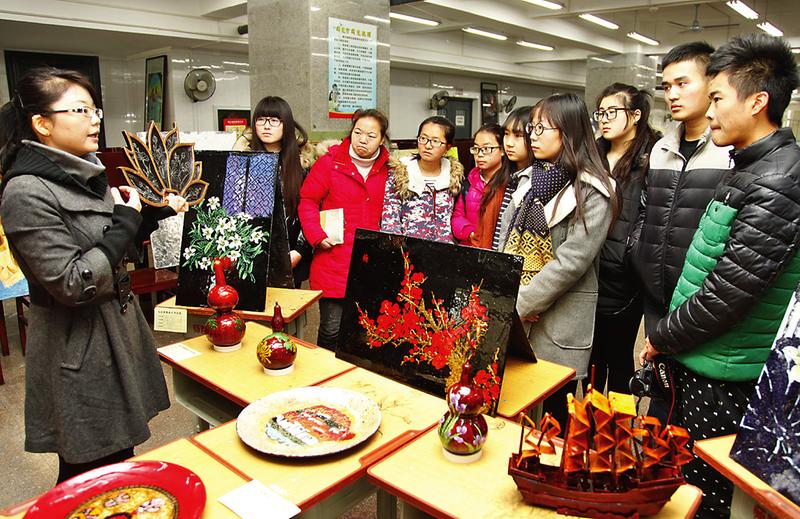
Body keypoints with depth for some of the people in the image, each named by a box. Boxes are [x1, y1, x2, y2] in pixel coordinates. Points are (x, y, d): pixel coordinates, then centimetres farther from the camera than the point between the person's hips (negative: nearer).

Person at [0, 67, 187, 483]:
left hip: (115, 328, 8)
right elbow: (72, 284, -25)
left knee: (120, 455, 21)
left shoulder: (84, 174, 7)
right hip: (79, 351, -8)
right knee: (92, 474, 8)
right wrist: (126, 221, -19)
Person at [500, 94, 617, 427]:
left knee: (555, 416, 8)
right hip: (513, 319, 6)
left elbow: (571, 261, -18)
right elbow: (509, 243, 10)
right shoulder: (530, 180, 11)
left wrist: (519, 305, -14)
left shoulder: (591, 192, -11)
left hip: (557, 324, -6)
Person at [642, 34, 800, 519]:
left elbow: (728, 291, -23)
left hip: (722, 376, -9)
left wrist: (661, 339, -10)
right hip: (697, 361, 9)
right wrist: (668, 337, 13)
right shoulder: (753, 167, 11)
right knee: (677, 474, 21)